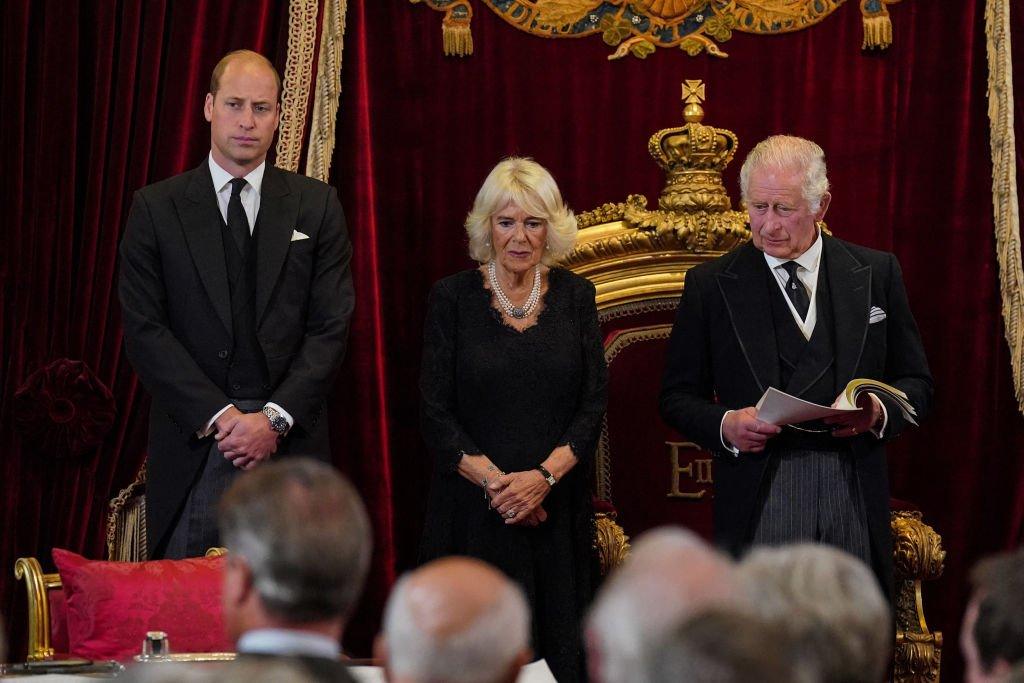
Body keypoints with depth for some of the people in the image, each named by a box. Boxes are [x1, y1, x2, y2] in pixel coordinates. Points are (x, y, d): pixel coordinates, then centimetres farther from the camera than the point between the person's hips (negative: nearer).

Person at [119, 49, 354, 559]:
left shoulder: (317, 205, 7)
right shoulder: (157, 208, 5)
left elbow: (331, 326, 2)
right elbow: (144, 329, -2)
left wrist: (275, 418, -10)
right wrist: (219, 415, -11)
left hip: (289, 439, 1)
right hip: (191, 449, -1)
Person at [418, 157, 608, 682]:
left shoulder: (575, 296, 6)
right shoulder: (452, 298, 0)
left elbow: (594, 404, 2)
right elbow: (435, 413, -3)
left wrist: (544, 475, -13)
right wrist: (494, 482, -14)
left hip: (556, 506, 2)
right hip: (474, 513, -2)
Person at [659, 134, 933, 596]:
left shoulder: (877, 273, 9)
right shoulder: (711, 285, 6)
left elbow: (915, 382, 13)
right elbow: (677, 397, 9)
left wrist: (880, 414, -8)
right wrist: (725, 425, -12)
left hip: (855, 493, 1)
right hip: (759, 501, -1)